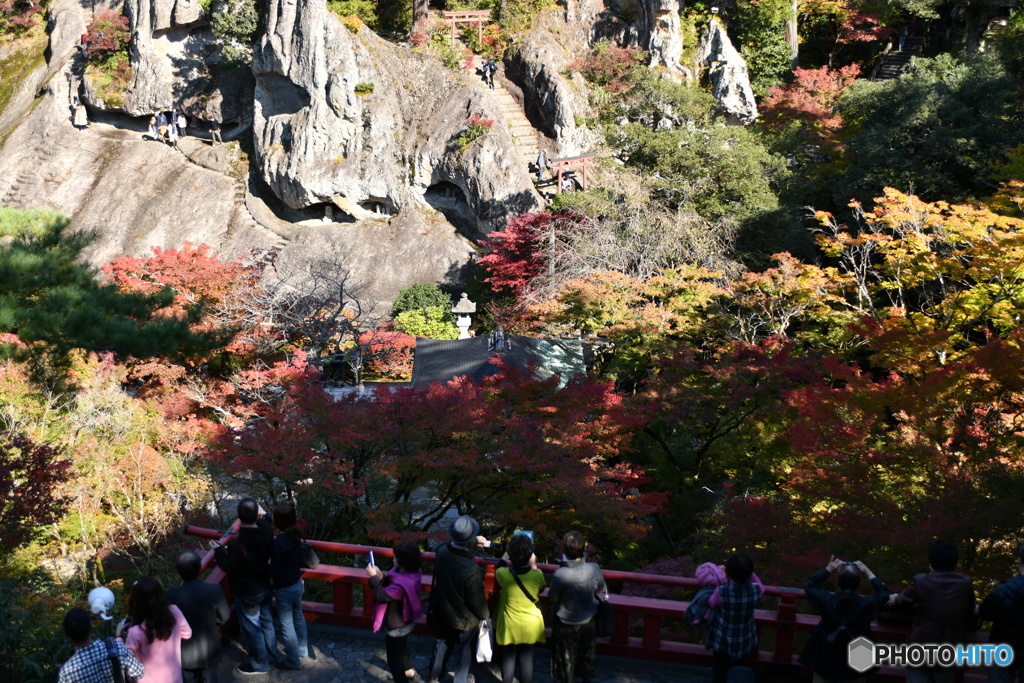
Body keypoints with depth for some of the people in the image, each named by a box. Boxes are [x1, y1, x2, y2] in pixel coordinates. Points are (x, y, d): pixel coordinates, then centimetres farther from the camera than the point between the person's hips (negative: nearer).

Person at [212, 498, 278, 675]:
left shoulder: (238, 544, -32)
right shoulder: (266, 534, -13)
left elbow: (228, 567, -17)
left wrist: (219, 550, -2)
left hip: (246, 594, -7)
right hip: (264, 587, 7)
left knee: (251, 629, 11)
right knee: (266, 622, 24)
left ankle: (259, 664, 27)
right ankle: (271, 655, 41)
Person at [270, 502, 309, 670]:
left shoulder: (278, 543, -30)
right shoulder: (296, 536, -7)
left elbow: (274, 572, -26)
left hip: (285, 589, -8)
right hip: (297, 583, 8)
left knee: (286, 625, 10)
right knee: (298, 617, 27)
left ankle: (293, 661, 25)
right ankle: (302, 649, 45)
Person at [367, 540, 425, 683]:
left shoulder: (402, 585, -43)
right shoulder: (412, 572, -13)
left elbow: (382, 596, -32)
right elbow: (391, 584, -1)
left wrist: (373, 577, -25)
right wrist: (381, 576, -18)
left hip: (396, 626, -10)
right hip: (406, 621, 10)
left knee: (394, 658, 14)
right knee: (402, 647, 35)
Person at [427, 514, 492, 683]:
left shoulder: (441, 551, -23)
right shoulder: (472, 570, -41)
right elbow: (477, 600, -25)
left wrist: (474, 542, 4)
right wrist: (485, 614, -5)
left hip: (443, 611, 5)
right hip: (465, 619, -5)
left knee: (443, 642, 31)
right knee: (465, 651, 24)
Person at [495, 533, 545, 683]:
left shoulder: (503, 574, -22)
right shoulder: (537, 575, -23)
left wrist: (508, 552, 14)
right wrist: (533, 566, 6)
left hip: (509, 624, 0)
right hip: (530, 625, 0)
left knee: (508, 658, 17)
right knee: (527, 659, 15)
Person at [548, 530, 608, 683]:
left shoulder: (560, 575, -35)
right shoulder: (594, 569, -25)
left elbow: (552, 598, -18)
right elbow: (602, 590, -6)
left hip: (565, 625, -3)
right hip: (587, 622, 3)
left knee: (566, 659, 22)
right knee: (587, 654, 29)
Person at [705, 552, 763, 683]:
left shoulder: (721, 592, -32)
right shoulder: (756, 590, -24)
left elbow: (711, 604, -8)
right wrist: (744, 570, -4)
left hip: (722, 640, -2)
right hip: (744, 641, 3)